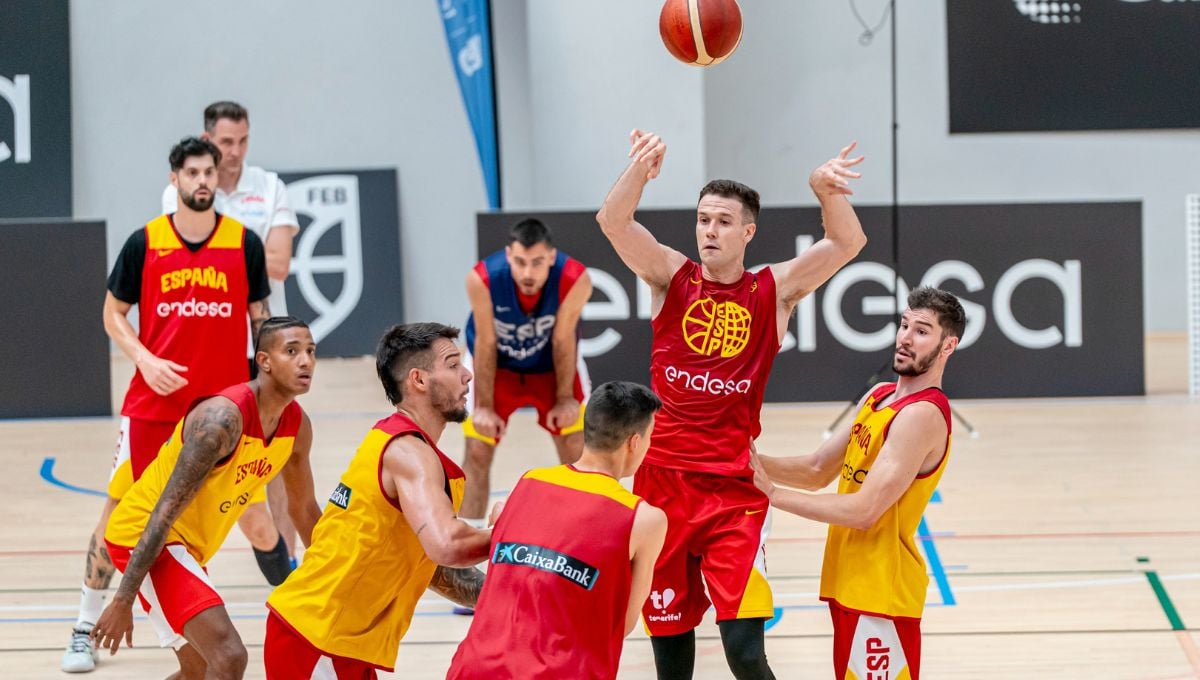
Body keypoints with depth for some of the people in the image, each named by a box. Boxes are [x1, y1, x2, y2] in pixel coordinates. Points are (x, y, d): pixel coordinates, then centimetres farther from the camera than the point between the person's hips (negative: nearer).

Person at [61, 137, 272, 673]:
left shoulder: (244, 243, 0)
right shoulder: (145, 243, -1)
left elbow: (260, 317, 9)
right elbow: (113, 312, 7)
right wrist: (145, 360, -10)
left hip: (224, 403, 0)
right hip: (153, 403, 0)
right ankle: (85, 628, 10)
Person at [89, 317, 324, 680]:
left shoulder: (297, 425, 0)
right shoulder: (223, 418, -27)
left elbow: (304, 509, 17)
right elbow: (164, 513, -28)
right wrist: (123, 601, -29)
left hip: (187, 546, 10)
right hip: (143, 536, -10)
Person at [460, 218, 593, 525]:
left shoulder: (575, 279, -36)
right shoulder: (482, 279, -36)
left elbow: (562, 340, -20)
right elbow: (486, 345, -23)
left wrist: (565, 397, -13)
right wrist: (484, 407, -17)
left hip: (552, 362, 1)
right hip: (496, 363, -1)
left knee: (576, 450, 0)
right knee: (478, 452, -3)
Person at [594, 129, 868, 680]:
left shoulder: (773, 291, 3)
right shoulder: (671, 277, 3)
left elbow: (847, 244, -9)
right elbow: (612, 222, -13)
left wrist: (826, 192, -30)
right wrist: (639, 170, -34)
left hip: (734, 489, -2)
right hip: (663, 479, 2)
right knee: (668, 632, 11)